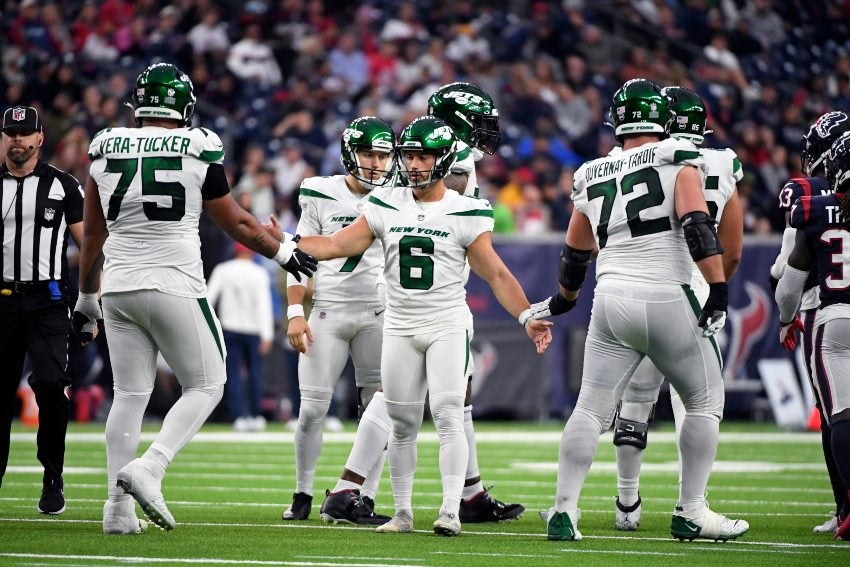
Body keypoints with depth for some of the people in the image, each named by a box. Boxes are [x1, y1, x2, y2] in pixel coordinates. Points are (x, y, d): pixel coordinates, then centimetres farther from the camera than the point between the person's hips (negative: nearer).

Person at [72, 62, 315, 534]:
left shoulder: (107, 149, 5)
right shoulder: (199, 150, -5)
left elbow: (93, 235, 12)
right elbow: (235, 222, 4)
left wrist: (87, 299, 24)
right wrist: (283, 251, 21)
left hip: (119, 286, 4)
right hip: (174, 286, -4)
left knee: (130, 394, 10)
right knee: (205, 386, 7)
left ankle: (118, 506, 4)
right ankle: (148, 468, -12)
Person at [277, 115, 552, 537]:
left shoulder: (464, 214, -5)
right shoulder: (386, 206, 4)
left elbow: (496, 274, -4)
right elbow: (336, 245, 4)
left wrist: (528, 318, -12)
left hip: (447, 326, -3)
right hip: (400, 328, 3)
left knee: (448, 415, -14)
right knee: (402, 424, 6)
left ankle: (451, 511, -16)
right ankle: (403, 513, 14)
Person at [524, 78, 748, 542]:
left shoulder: (592, 178, 14)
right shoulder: (678, 161, 0)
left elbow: (575, 256, 24)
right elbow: (697, 227, -14)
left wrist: (563, 301, 41)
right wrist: (718, 290, -14)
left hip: (611, 301, 4)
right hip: (665, 299, -4)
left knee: (591, 409, 8)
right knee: (705, 400, 11)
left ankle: (564, 508, -1)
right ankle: (690, 511, 8)